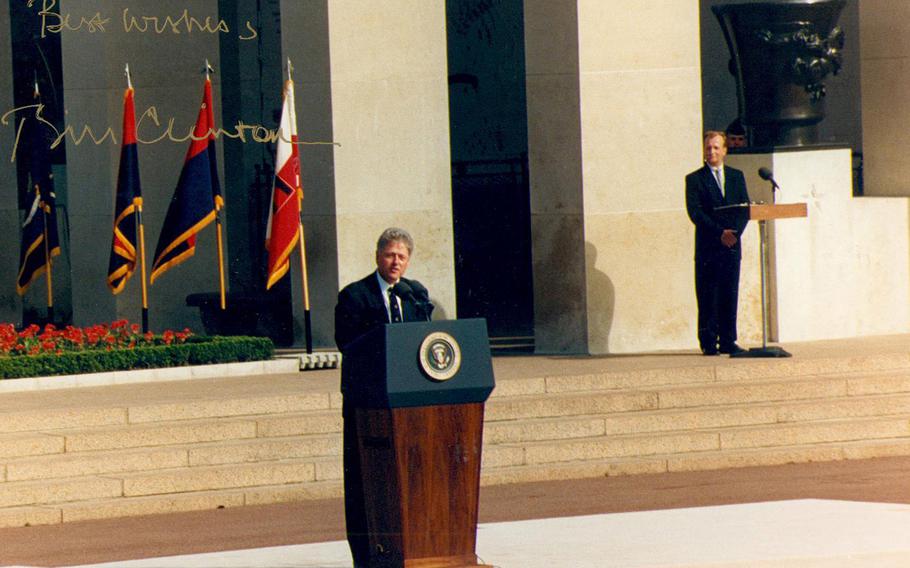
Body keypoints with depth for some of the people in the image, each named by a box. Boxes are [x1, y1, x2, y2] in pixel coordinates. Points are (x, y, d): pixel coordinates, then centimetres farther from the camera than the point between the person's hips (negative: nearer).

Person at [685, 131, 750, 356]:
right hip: (707, 246, -3)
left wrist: (735, 232, -8)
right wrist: (720, 233, -15)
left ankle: (728, 341, 6)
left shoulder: (736, 176, 15)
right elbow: (695, 212, -6)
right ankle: (708, 343, -1)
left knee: (730, 295, 2)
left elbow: (745, 209, 9)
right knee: (708, 297, -5)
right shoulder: (695, 179, 4)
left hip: (732, 245, 3)